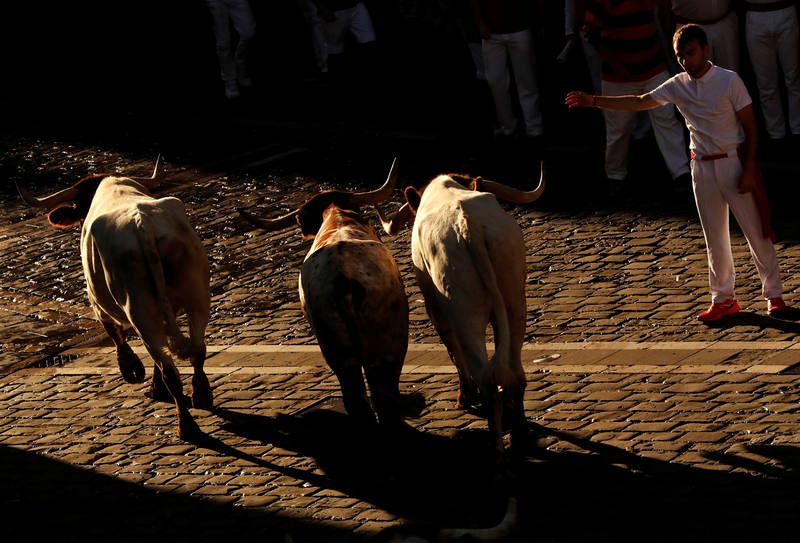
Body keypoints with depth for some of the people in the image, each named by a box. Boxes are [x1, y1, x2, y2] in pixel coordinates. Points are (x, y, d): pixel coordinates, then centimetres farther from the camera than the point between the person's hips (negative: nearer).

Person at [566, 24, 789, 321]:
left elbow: (750, 126, -9)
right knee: (714, 236, 9)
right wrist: (593, 101, -5)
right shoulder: (678, 85, 2)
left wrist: (749, 170, -14)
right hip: (702, 166, 5)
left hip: (734, 161, -5)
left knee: (755, 230, 1)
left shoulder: (729, 81, -11)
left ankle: (774, 294, 11)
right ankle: (723, 299, 17)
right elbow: (639, 102, 3)